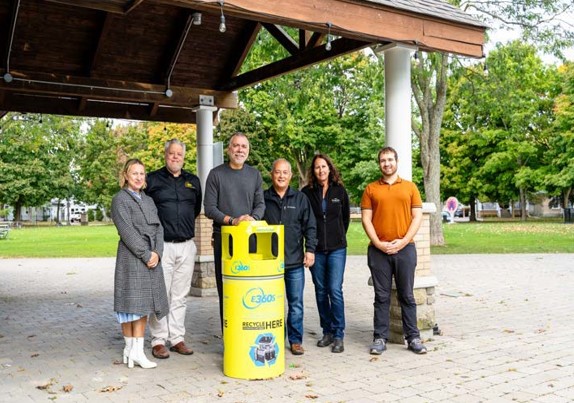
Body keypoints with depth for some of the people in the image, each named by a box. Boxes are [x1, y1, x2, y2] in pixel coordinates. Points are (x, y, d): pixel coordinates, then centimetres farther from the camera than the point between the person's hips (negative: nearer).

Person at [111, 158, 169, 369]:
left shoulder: (148, 200, 18)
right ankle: (131, 347, 8)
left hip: (152, 258, 6)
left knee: (144, 304, 6)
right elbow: (127, 231, -11)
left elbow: (158, 228, 10)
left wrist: (157, 252, -6)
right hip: (131, 258, -6)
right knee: (131, 302, -2)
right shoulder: (120, 199, -2)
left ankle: (137, 351, 11)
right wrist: (146, 255, -14)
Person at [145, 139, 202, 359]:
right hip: (162, 245, -4)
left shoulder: (193, 181, 13)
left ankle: (177, 338, 17)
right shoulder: (153, 179, 1)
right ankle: (158, 341, 7)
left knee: (180, 296, 9)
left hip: (186, 246, 4)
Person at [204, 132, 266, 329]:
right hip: (223, 237, -2)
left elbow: (260, 204, 10)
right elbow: (209, 208, -2)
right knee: (225, 288, 0)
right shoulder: (216, 174, 2)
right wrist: (232, 220, -15)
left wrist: (252, 218, -11)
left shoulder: (254, 174, 12)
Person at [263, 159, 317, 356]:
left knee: (296, 304, 6)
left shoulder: (300, 198, 8)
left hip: (295, 261, 1)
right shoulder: (263, 198, 5)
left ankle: (296, 340, 17)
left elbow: (310, 226, 8)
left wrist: (310, 249, -1)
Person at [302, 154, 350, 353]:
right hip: (316, 249, 1)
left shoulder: (340, 191, 3)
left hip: (336, 248, -1)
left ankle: (338, 335, 0)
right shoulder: (307, 192, 0)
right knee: (321, 291, 8)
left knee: (335, 290, -8)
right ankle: (327, 331, 20)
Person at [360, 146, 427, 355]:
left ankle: (413, 337, 15)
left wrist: (403, 241, -8)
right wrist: (378, 243, -9)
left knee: (407, 295, 7)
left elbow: (417, 217, 3)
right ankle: (380, 338, 12)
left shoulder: (410, 187, 7)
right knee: (382, 296, 5)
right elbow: (366, 219, 2)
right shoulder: (371, 189, 6)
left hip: (405, 248, 0)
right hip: (379, 250, 0)